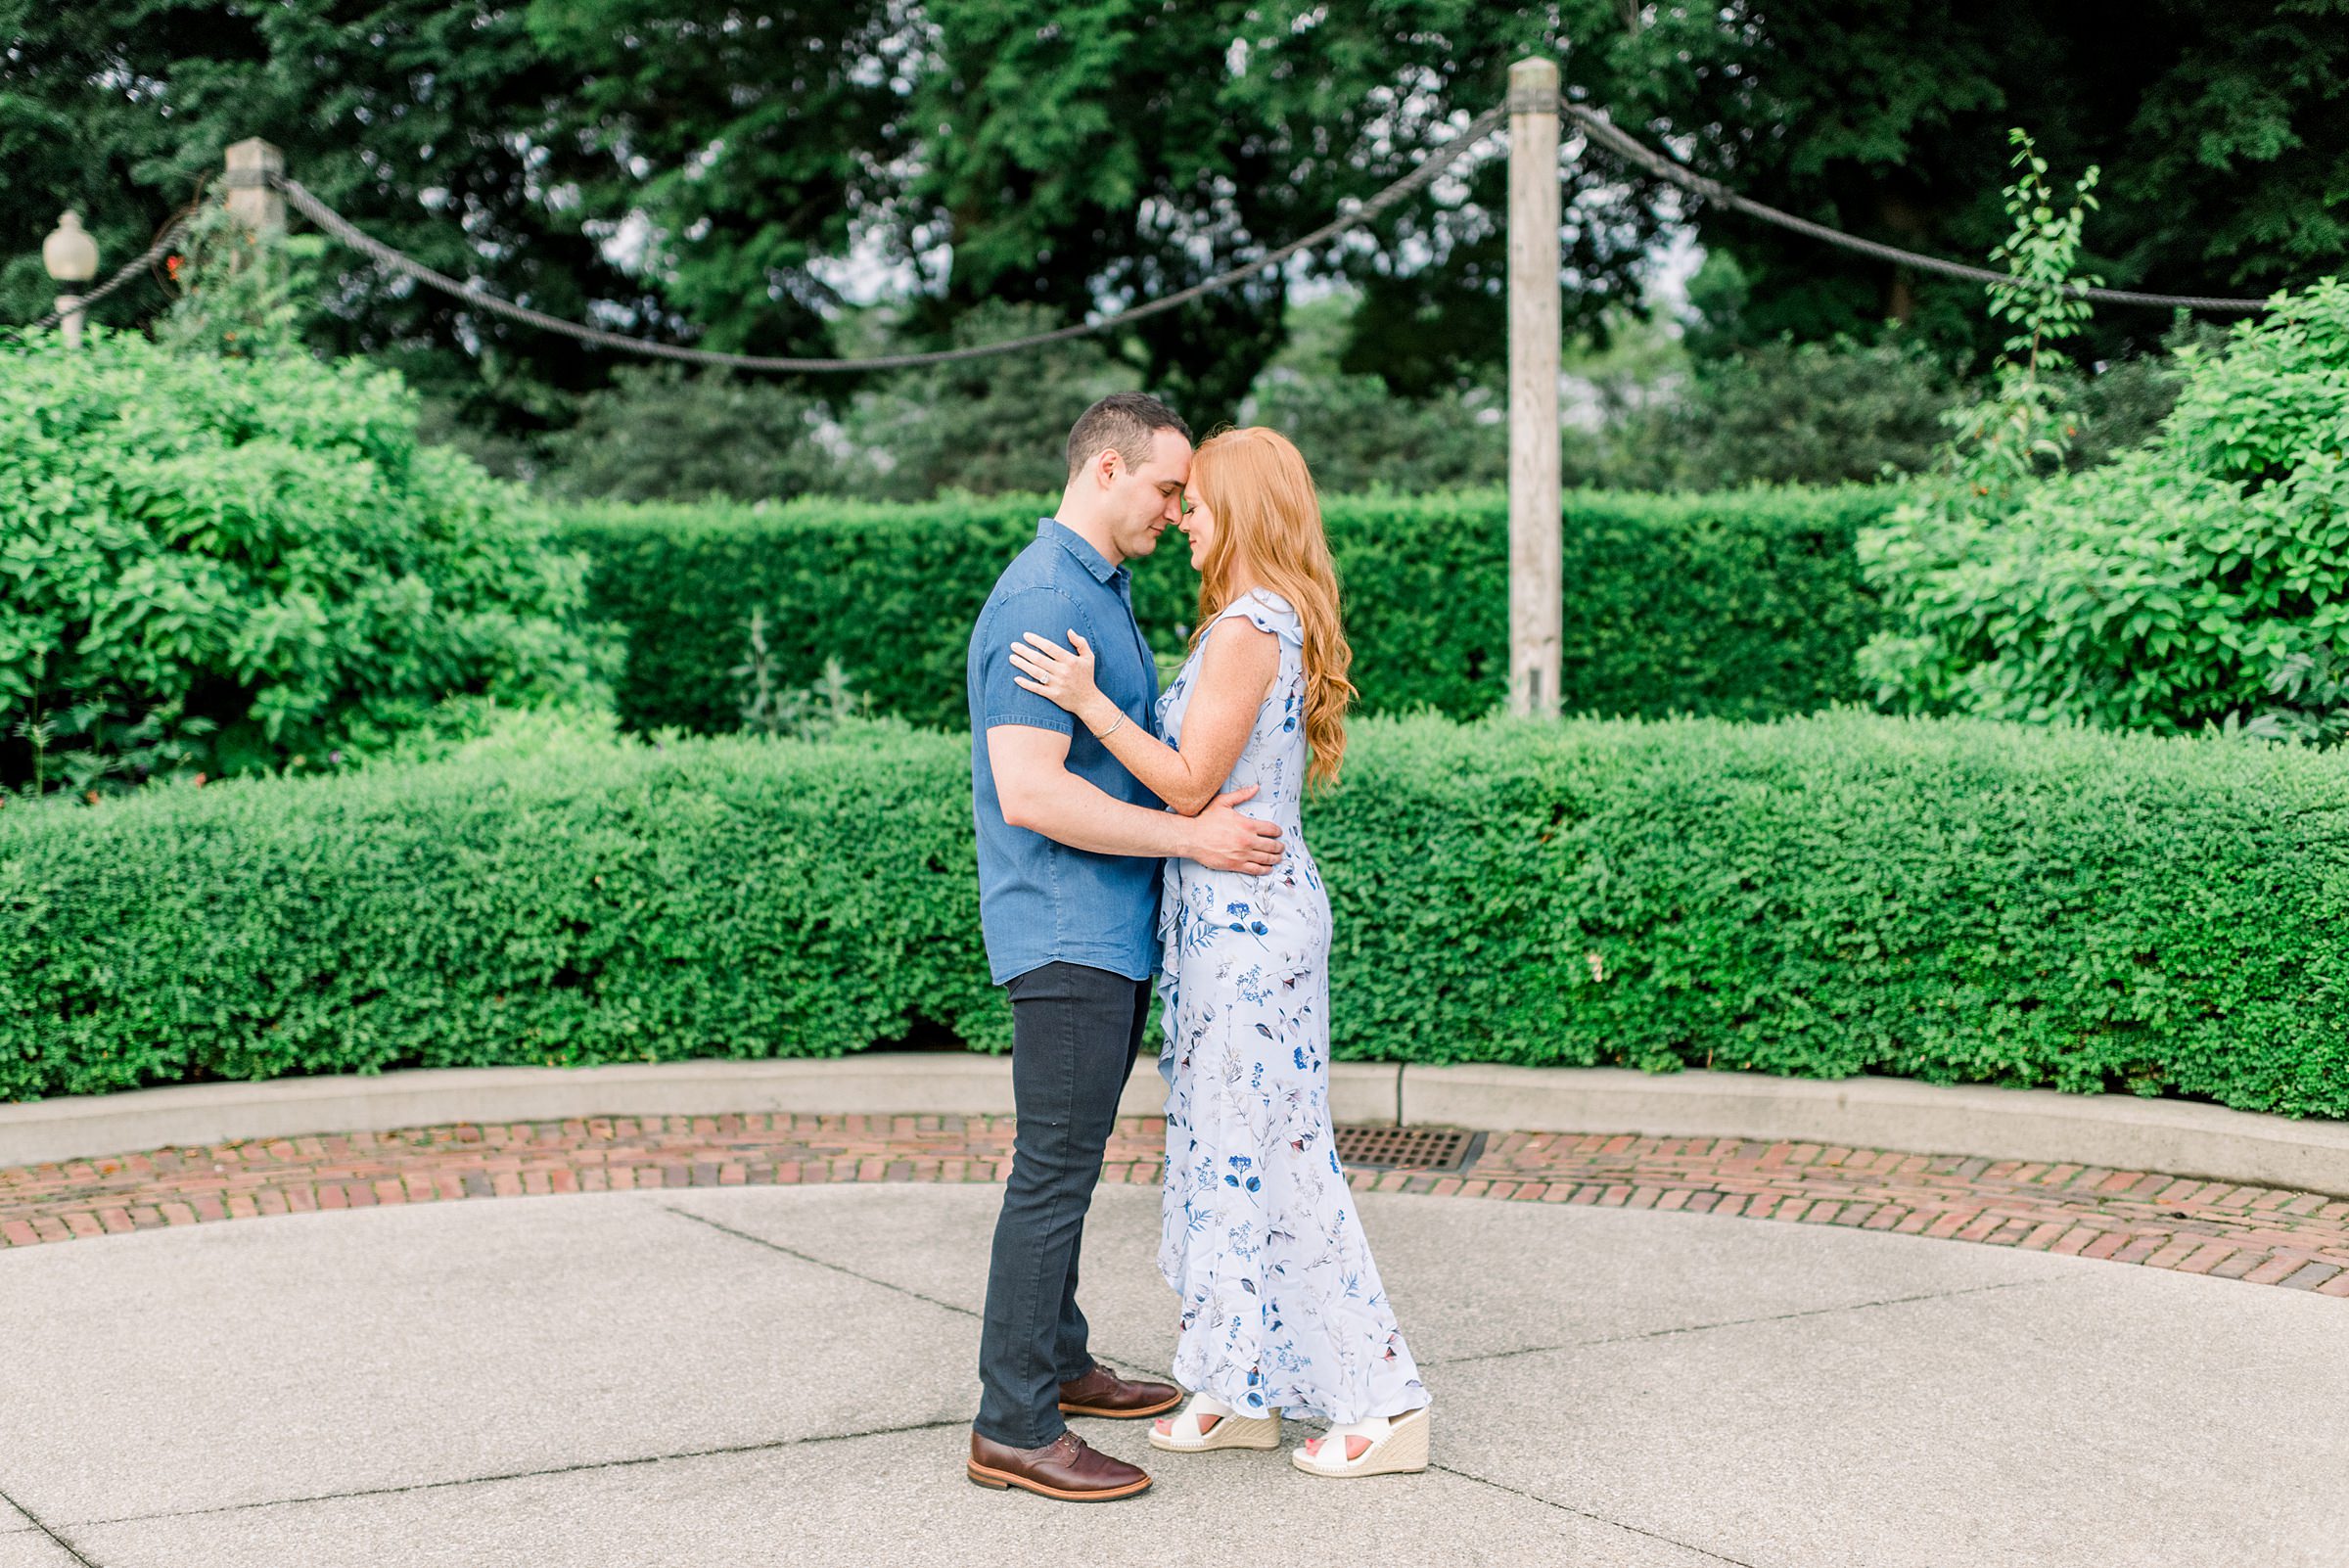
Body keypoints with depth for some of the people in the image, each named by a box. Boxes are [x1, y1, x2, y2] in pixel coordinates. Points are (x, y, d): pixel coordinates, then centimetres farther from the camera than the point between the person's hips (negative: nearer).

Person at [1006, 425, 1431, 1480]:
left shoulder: (1247, 630, -16)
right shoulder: (1277, 623, 14)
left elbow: (1189, 785, -18)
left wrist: (1090, 701, -19)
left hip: (1243, 915, -10)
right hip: (1243, 910, 10)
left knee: (1267, 1150, -4)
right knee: (1227, 1144, 13)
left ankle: (1382, 1401, 1)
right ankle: (1244, 1392, 20)